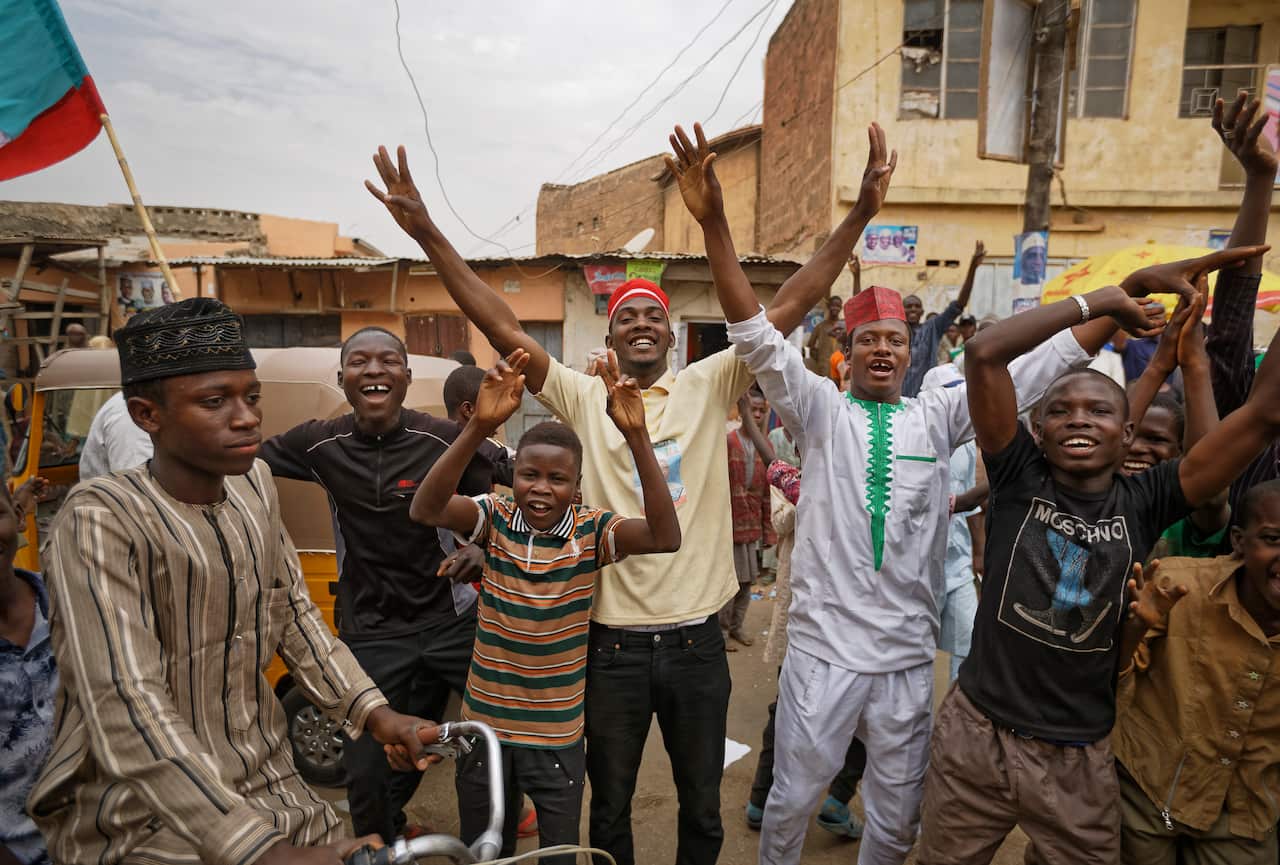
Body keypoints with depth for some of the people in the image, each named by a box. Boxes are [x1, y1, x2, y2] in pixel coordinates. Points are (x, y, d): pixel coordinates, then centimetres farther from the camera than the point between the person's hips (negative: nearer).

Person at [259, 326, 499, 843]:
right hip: (369, 633, 1)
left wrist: (483, 552, -22)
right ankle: (380, 842, 44)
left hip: (450, 620, 0)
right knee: (367, 767, 10)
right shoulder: (319, 444, -6)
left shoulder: (448, 440, -12)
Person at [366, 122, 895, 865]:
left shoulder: (709, 387, -2)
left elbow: (788, 309, -8)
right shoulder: (583, 399, -3)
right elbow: (504, 328, -10)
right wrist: (427, 233, -17)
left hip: (697, 638, 1)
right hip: (613, 641, 0)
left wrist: (858, 217, -14)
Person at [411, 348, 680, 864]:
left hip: (557, 735, -1)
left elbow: (666, 537, -29)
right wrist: (480, 425, -43)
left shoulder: (590, 531, -13)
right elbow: (425, 510, -29)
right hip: (484, 725, 1)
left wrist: (636, 437, -40)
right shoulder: (496, 518, -11)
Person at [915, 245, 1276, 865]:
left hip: (1078, 760, 1)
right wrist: (1117, 295, -14)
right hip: (974, 734, 0)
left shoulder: (1144, 504, -5)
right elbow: (985, 353, -19)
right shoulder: (1020, 479, -8)